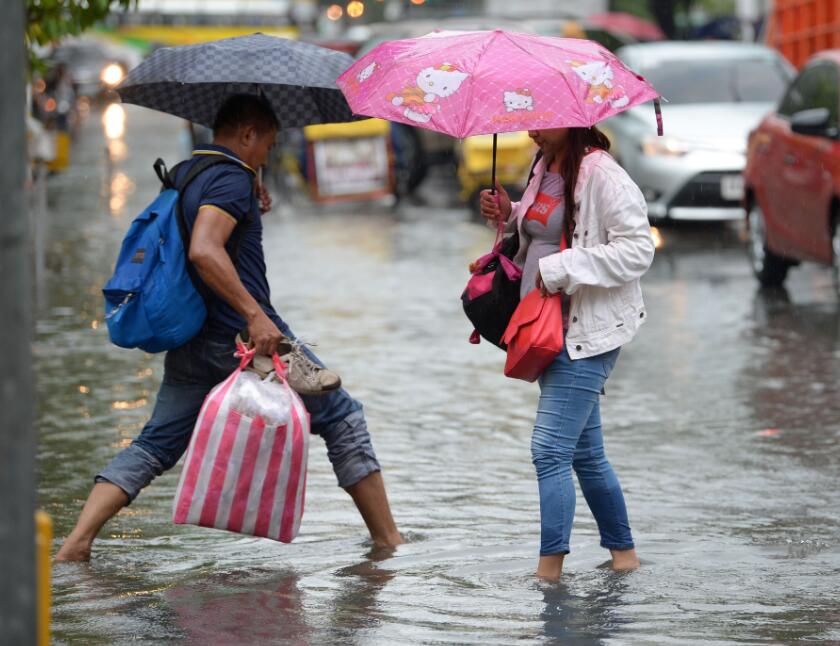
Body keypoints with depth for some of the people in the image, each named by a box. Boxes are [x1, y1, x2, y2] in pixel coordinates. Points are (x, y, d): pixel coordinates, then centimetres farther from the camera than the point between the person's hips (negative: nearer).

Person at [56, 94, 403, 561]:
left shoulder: (182, 174, 16)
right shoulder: (232, 178, -13)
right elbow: (204, 250, -28)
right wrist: (255, 315, -32)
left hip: (190, 343, 8)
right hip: (245, 340, -8)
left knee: (153, 445, 8)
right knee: (342, 420, 9)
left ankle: (77, 542, -11)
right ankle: (387, 539, 11)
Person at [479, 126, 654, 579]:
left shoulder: (603, 177, -16)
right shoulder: (545, 169, 12)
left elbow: (637, 250, -21)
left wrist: (561, 269, -22)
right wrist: (508, 215, 7)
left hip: (586, 333, -9)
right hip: (549, 332, 10)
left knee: (550, 448, -13)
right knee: (585, 453, 16)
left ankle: (550, 567, -10)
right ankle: (624, 553, 27)